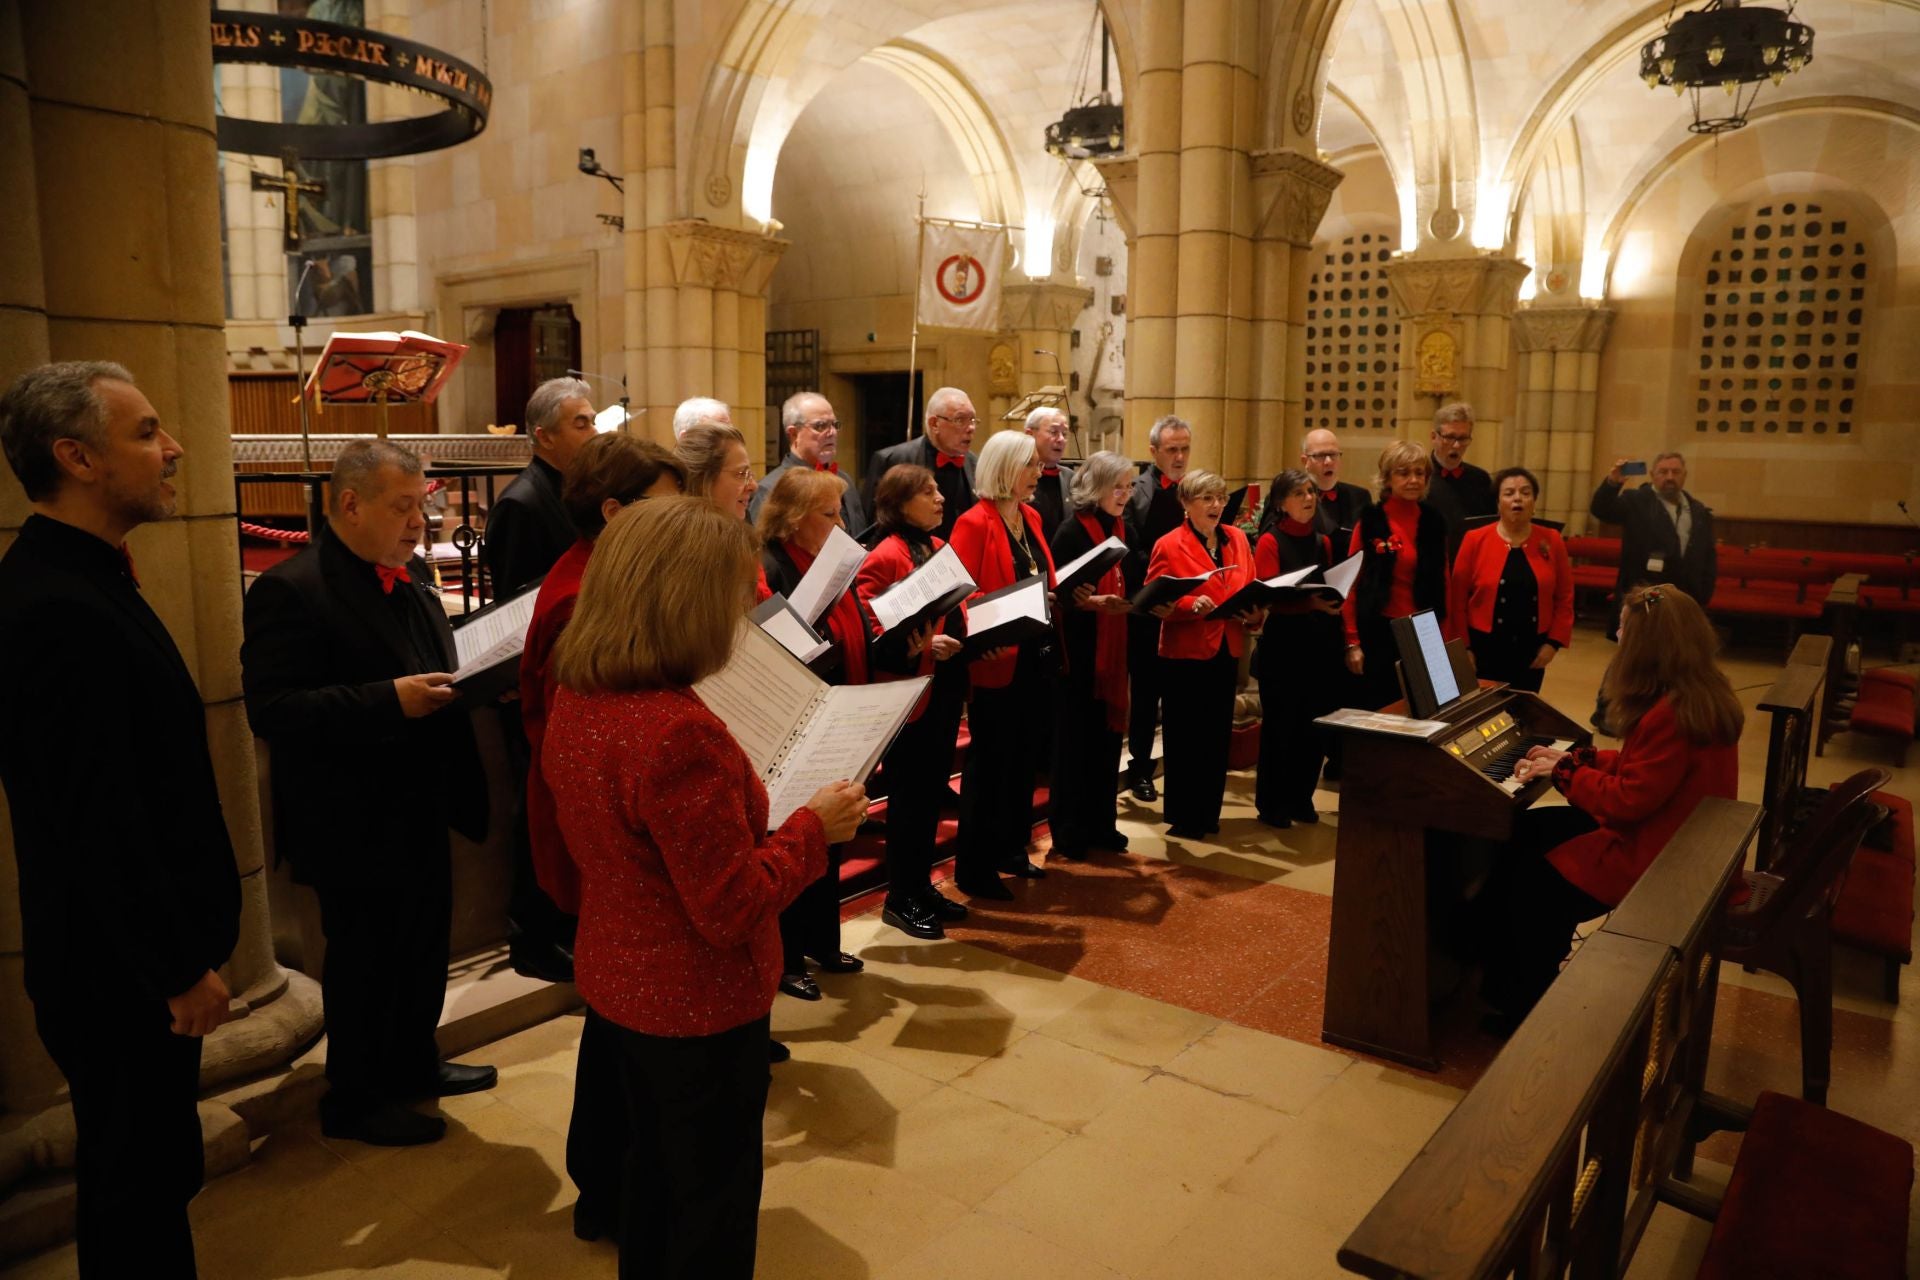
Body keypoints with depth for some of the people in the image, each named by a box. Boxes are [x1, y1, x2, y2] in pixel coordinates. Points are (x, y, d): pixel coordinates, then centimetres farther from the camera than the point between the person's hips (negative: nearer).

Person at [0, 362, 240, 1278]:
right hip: (122, 971, -9)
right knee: (138, 1185, 9)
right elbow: (99, 821, -26)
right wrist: (182, 970, -17)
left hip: (131, 955, 9)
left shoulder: (75, 580, 6)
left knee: (151, 1175, 23)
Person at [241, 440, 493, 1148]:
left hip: (420, 809, 8)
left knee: (425, 946, 21)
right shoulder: (291, 590, -19)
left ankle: (415, 1063, 42)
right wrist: (391, 700, -30)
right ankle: (353, 1101, 28)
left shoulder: (412, 573, 7)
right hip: (356, 822, -8)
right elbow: (272, 710, -24)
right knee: (365, 963, 8)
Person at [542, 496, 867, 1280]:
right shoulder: (680, 732, -33)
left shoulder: (575, 699, -5)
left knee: (653, 1165, 28)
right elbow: (732, 908, -26)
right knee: (715, 1193, 16)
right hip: (700, 1005, -8)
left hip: (616, 980, 8)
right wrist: (815, 827, -14)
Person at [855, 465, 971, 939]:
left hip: (946, 687, 8)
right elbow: (868, 629, -19)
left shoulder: (940, 549, 13)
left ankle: (922, 886, 29)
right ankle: (899, 900, 15)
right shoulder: (883, 557, -13)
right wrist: (919, 645, -29)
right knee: (910, 794, 2)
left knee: (934, 790, 15)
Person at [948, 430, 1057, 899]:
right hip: (997, 663, -8)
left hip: (1034, 657, 8)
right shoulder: (974, 524, -13)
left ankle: (1011, 849, 31)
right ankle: (973, 868, 12)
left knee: (1023, 756, 16)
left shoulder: (1031, 518, 12)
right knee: (988, 760, 1)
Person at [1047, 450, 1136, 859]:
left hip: (1114, 649, 7)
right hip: (1079, 650, -7)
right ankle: (1067, 831, 11)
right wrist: (1097, 602, -28)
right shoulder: (1072, 532, -11)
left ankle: (1101, 825, 22)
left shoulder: (1122, 531, 11)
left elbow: (1129, 587, 15)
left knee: (1107, 737, 11)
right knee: (1075, 739, 0)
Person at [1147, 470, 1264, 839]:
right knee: (1185, 738, 2)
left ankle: (1208, 814, 24)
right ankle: (1182, 818, 13)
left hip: (1227, 652, 5)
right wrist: (1191, 605, -24)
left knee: (1218, 736, 11)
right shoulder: (1168, 545, -7)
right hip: (1185, 655, -5)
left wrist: (1256, 612, -8)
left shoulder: (1238, 539, 8)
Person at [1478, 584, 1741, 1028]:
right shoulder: (1701, 693, 3)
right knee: (1526, 831, 14)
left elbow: (1626, 802, -25)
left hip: (1656, 857, -10)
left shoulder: (1672, 713, -28)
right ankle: (1532, 973, 24)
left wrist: (1563, 771, -13)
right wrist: (1577, 758, 7)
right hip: (1674, 834, 10)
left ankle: (1533, 1004, 19)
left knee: (1528, 883, -1)